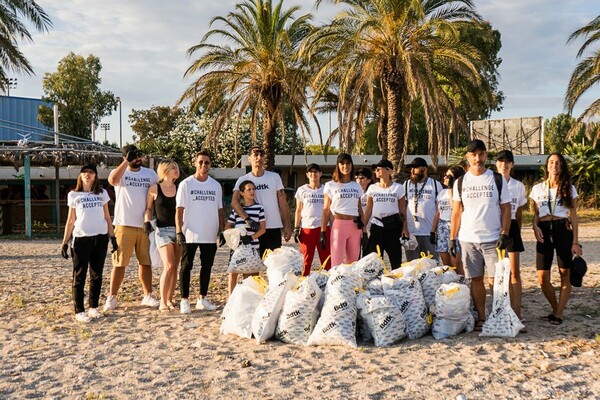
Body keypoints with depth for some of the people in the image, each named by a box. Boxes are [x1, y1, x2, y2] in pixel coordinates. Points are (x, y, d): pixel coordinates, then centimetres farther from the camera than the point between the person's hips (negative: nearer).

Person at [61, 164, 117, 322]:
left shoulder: (102, 193, 11)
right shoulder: (73, 195, 6)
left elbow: (107, 218, 12)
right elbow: (70, 221, 6)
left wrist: (113, 238, 6)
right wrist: (65, 242, 1)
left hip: (100, 238, 2)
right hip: (81, 238, -2)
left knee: (96, 275, 7)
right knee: (79, 276, -2)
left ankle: (93, 307, 16)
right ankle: (79, 311, 2)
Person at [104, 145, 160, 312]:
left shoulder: (150, 174, 9)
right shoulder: (120, 172, -1)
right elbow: (112, 180, -25)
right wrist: (126, 161, -26)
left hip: (145, 226, 3)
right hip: (124, 225, -3)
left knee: (146, 262, 9)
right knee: (120, 263, -1)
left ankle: (148, 296, 19)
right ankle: (112, 298, 7)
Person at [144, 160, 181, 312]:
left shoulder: (179, 188, 7)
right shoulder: (154, 189, 0)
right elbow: (148, 208, 8)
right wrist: (147, 221, -9)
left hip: (178, 230, 4)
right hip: (163, 230, -3)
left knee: (174, 268, 4)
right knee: (168, 266, -13)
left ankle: (169, 300, 14)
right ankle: (162, 302, -4)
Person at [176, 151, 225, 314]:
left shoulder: (216, 185, 10)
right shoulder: (186, 184, -1)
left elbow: (219, 210, 13)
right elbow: (179, 210, -4)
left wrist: (222, 231, 7)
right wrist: (179, 232, -13)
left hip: (210, 235, 4)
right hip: (190, 235, -4)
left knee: (207, 267, 9)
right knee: (186, 266, 0)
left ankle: (202, 299, 20)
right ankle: (184, 300, 6)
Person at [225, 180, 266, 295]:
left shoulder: (259, 208, 3)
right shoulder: (236, 209, 9)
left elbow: (263, 229, -1)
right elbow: (227, 226, 11)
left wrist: (251, 238, -15)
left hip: (252, 246, -1)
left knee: (248, 274, 4)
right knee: (233, 273, 0)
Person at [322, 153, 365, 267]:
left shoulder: (357, 186, 13)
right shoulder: (330, 186, 2)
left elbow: (360, 209, 16)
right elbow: (326, 210, 0)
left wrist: (364, 230, 6)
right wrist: (323, 232, -5)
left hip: (355, 227, 4)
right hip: (339, 225, -4)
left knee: (353, 262, 7)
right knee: (337, 263, -6)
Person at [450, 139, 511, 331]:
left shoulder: (497, 180, 2)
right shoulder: (460, 182, 7)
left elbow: (506, 209, 2)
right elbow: (456, 212, 8)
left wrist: (504, 234, -9)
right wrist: (452, 238, 3)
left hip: (492, 239, -2)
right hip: (468, 239, 2)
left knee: (496, 279, -4)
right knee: (475, 279, 7)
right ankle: (481, 318, 15)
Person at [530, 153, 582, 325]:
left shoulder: (569, 189, 7)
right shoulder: (537, 188, 11)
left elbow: (573, 217, 5)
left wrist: (575, 242, -1)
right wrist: (535, 226, -8)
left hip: (563, 230, -1)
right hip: (544, 232, 1)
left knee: (565, 274, 2)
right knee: (542, 278, -2)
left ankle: (559, 313, 12)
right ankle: (556, 308, 20)